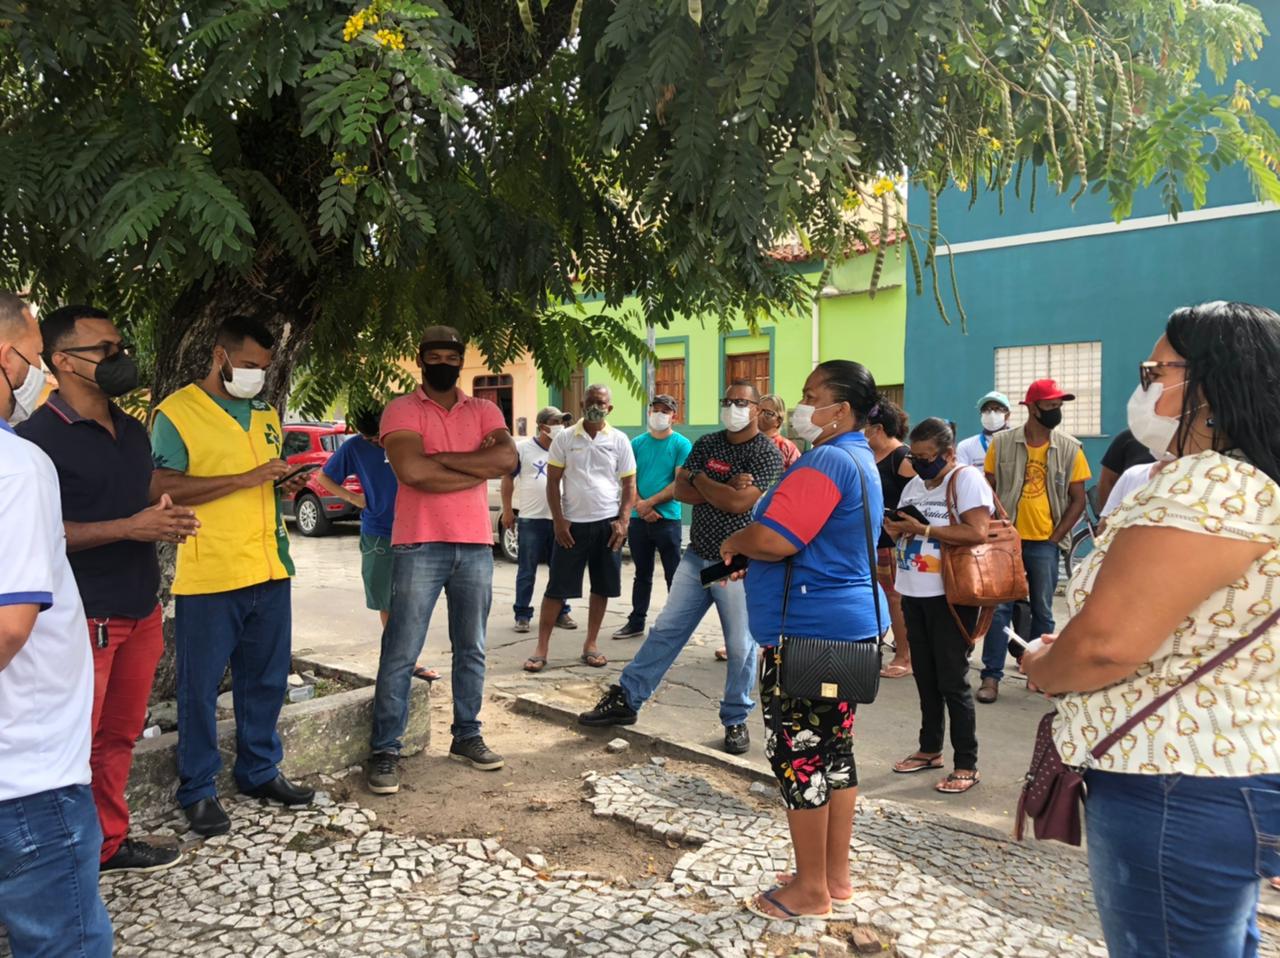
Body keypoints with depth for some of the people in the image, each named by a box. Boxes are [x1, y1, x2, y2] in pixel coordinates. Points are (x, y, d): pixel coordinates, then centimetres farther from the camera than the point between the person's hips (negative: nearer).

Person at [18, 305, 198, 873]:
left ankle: (109, 842, 28)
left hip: (140, 612, 7)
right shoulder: (39, 437, -12)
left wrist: (166, 518, 2)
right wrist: (129, 528, -22)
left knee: (120, 735, 15)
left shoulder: (132, 431, 13)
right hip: (82, 619, -7)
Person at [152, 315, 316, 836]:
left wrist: (285, 485, 2)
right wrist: (247, 479, -20)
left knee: (266, 679, 15)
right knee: (199, 688, 5)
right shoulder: (177, 412, -6)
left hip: (269, 568, 6)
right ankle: (198, 790, 18)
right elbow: (165, 487, -17)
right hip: (207, 576, -6)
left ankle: (259, 771, 30)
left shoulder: (266, 412, 15)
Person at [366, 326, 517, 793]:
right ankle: (384, 751, 8)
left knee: (471, 649, 13)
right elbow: (412, 470, -19)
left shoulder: (484, 411, 9)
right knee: (401, 653, -1)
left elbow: (507, 459, -10)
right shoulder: (402, 411, -2)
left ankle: (466, 736, 27)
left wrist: (441, 458, -13)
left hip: (475, 546, 4)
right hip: (419, 547, -4)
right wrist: (478, 466, -10)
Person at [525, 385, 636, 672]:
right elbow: (553, 481, 1)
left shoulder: (619, 441, 3)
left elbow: (629, 484, 5)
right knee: (558, 588, 0)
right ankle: (541, 648, 6)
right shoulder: (564, 439, 0)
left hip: (608, 524, 2)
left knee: (602, 588, 8)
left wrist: (623, 521, -5)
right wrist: (558, 521, -6)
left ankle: (591, 645, 21)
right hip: (573, 523, -1)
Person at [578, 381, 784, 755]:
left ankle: (736, 721, 20)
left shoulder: (767, 453, -10)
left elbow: (738, 503, -21)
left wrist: (699, 479, -7)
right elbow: (681, 491, -1)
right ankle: (626, 699, 18)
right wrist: (724, 489, -15)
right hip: (697, 557, 5)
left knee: (741, 648, 3)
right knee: (665, 631, 10)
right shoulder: (707, 444, 8)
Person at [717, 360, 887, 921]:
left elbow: (774, 539, -27)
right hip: (851, 622, 10)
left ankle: (810, 889, 12)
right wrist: (750, 553, 11)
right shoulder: (861, 461, 16)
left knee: (798, 754, 1)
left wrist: (735, 542, -6)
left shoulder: (826, 463, -18)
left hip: (808, 632, -10)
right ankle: (836, 875, 27)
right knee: (834, 748, 16)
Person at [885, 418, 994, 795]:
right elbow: (903, 530, 21)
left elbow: (977, 532, -22)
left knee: (952, 680, -3)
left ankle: (967, 765, 7)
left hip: (949, 595, -8)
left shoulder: (967, 479, -10)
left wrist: (924, 529, -22)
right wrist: (896, 528, -2)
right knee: (924, 676, 16)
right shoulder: (914, 484, 14)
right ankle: (930, 749, 29)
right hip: (914, 593, 8)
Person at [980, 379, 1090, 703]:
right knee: (999, 609, 0)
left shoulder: (1070, 448, 1)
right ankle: (991, 676, 5)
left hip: (1045, 543, 1)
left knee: (1042, 612, 9)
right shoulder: (1002, 443, -1)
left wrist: (1055, 538, -2)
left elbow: (1077, 500, 5)